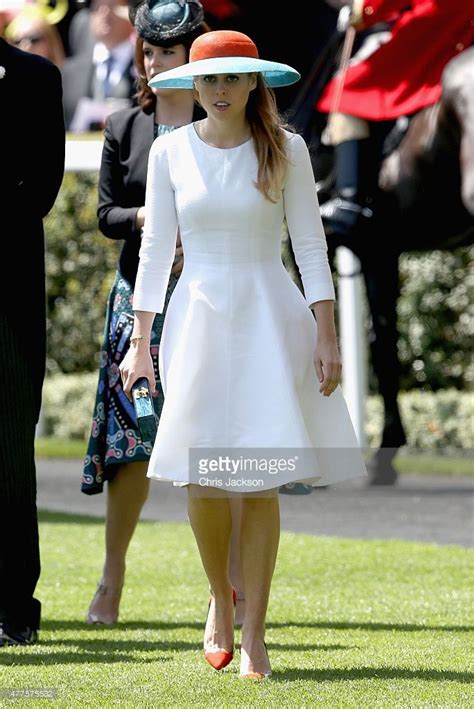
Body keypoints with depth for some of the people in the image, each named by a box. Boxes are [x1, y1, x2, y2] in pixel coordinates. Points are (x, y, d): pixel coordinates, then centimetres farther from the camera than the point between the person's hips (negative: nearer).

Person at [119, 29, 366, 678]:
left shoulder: (285, 149, 0)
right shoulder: (171, 151, 4)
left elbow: (311, 245, 0)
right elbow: (156, 248, 6)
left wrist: (327, 338, -6)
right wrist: (140, 342, 2)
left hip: (270, 318, -1)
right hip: (198, 316, 1)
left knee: (260, 483, -4)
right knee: (202, 478, -6)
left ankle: (253, 633, 5)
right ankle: (221, 596, 22)